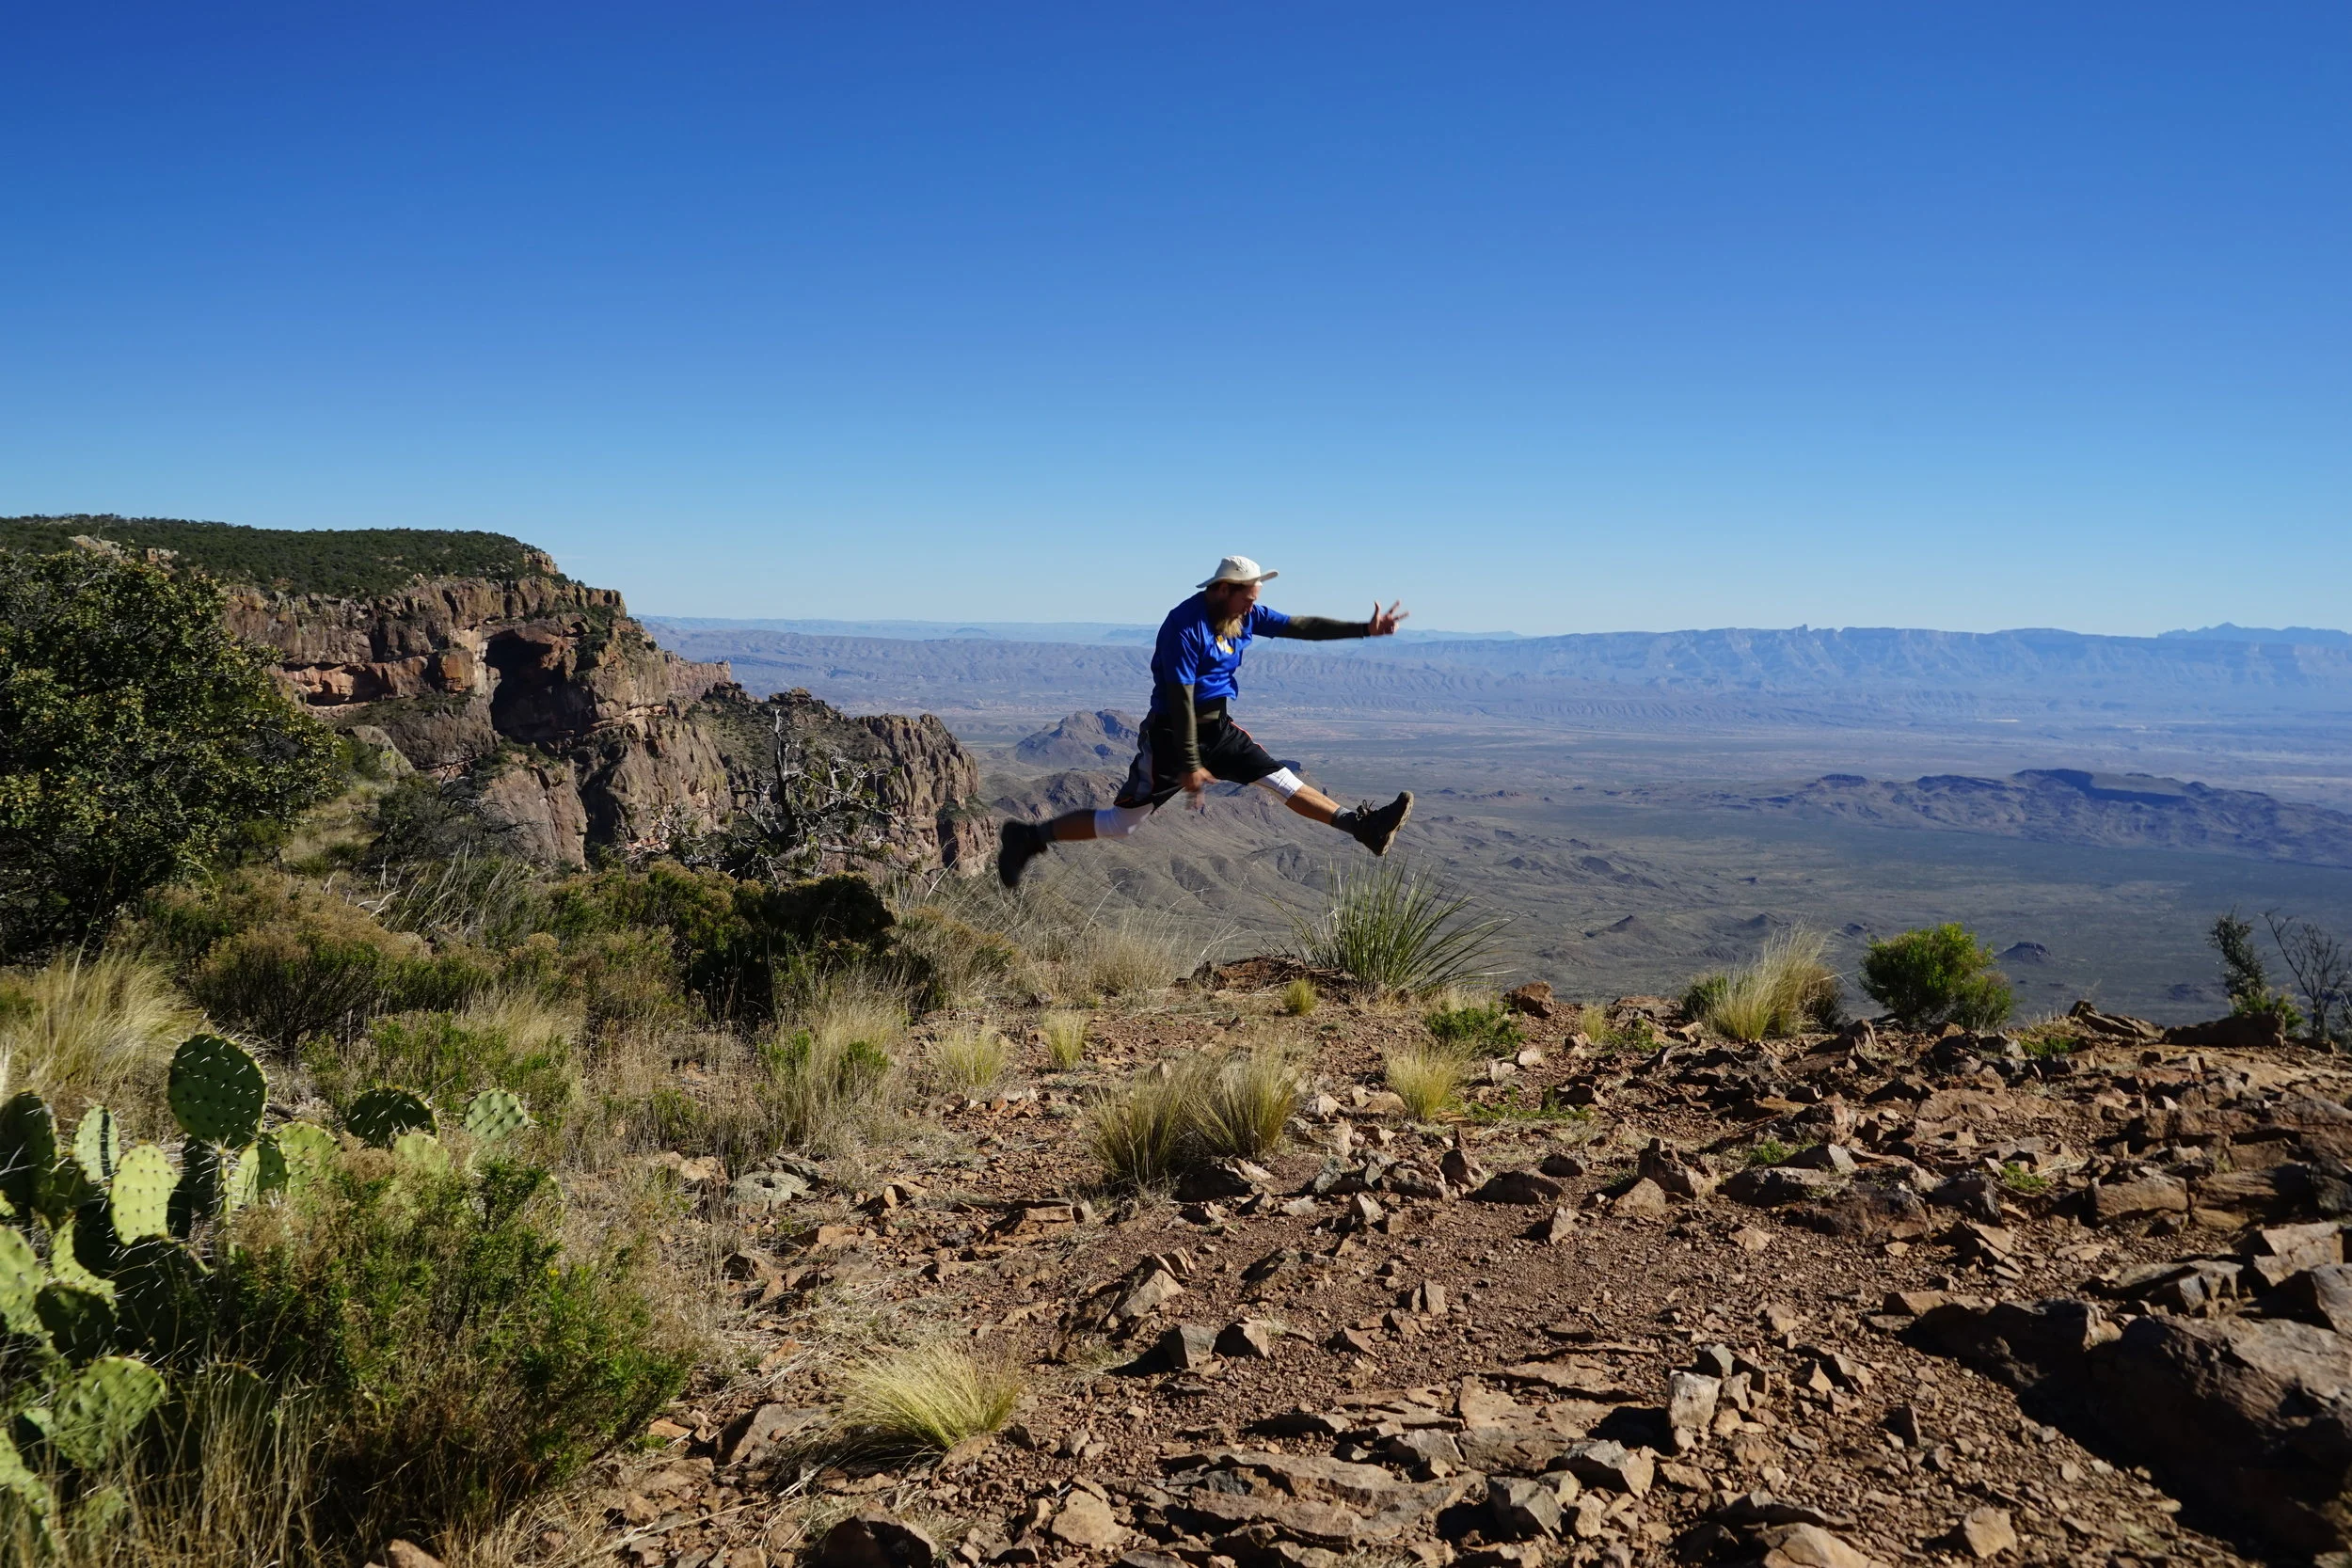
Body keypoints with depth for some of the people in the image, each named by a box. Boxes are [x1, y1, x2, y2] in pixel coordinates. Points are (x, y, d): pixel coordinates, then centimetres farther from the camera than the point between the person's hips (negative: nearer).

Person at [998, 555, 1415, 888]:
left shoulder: (1245, 615, 3)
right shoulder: (1185, 626, -22)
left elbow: (1301, 626, 10)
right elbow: (1180, 698, -22)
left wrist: (1364, 629, 5)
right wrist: (1189, 765, -21)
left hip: (1218, 728, 8)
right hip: (1172, 734, -8)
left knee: (1282, 781, 7)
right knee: (1122, 822, -5)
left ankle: (1364, 827, 9)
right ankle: (1029, 839, 5)